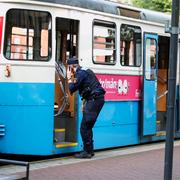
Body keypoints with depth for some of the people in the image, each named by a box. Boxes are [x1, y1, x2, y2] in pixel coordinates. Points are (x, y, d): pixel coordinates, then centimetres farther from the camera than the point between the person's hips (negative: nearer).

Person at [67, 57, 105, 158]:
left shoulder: (80, 73, -11)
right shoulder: (84, 71, 20)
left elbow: (72, 89, -13)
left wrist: (69, 78, 2)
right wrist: (84, 103, 23)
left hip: (94, 100, -10)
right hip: (97, 99, 10)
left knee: (84, 128, -7)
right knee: (87, 127, 15)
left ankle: (87, 152, -5)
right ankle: (90, 150, 20)